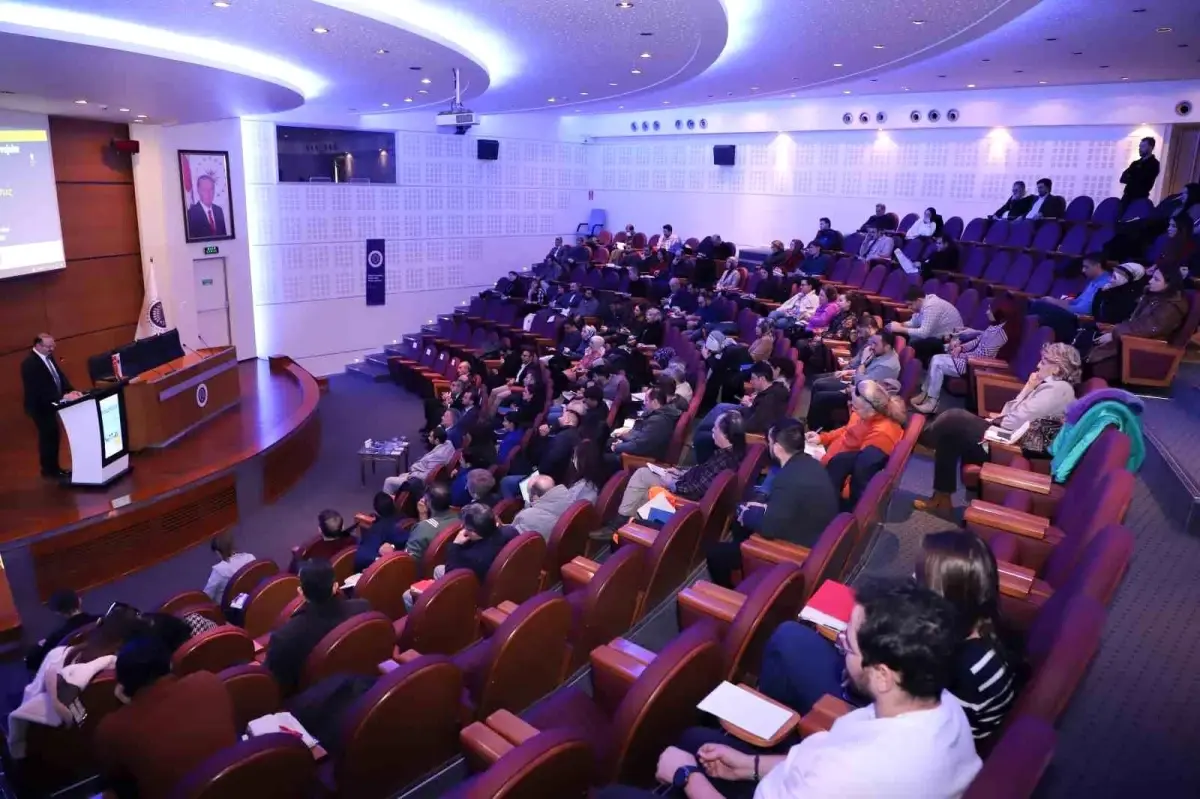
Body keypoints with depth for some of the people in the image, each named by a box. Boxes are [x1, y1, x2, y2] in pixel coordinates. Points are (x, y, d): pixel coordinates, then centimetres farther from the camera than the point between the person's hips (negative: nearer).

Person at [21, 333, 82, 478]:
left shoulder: (48, 357, 4)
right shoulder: (29, 363, -23)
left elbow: (60, 375, 5)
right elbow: (40, 388, -28)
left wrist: (71, 390, -11)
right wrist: (63, 396, -32)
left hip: (49, 404, 9)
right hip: (39, 406, -9)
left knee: (52, 436, 14)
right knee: (48, 437, -1)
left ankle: (53, 467, 25)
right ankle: (49, 469, 11)